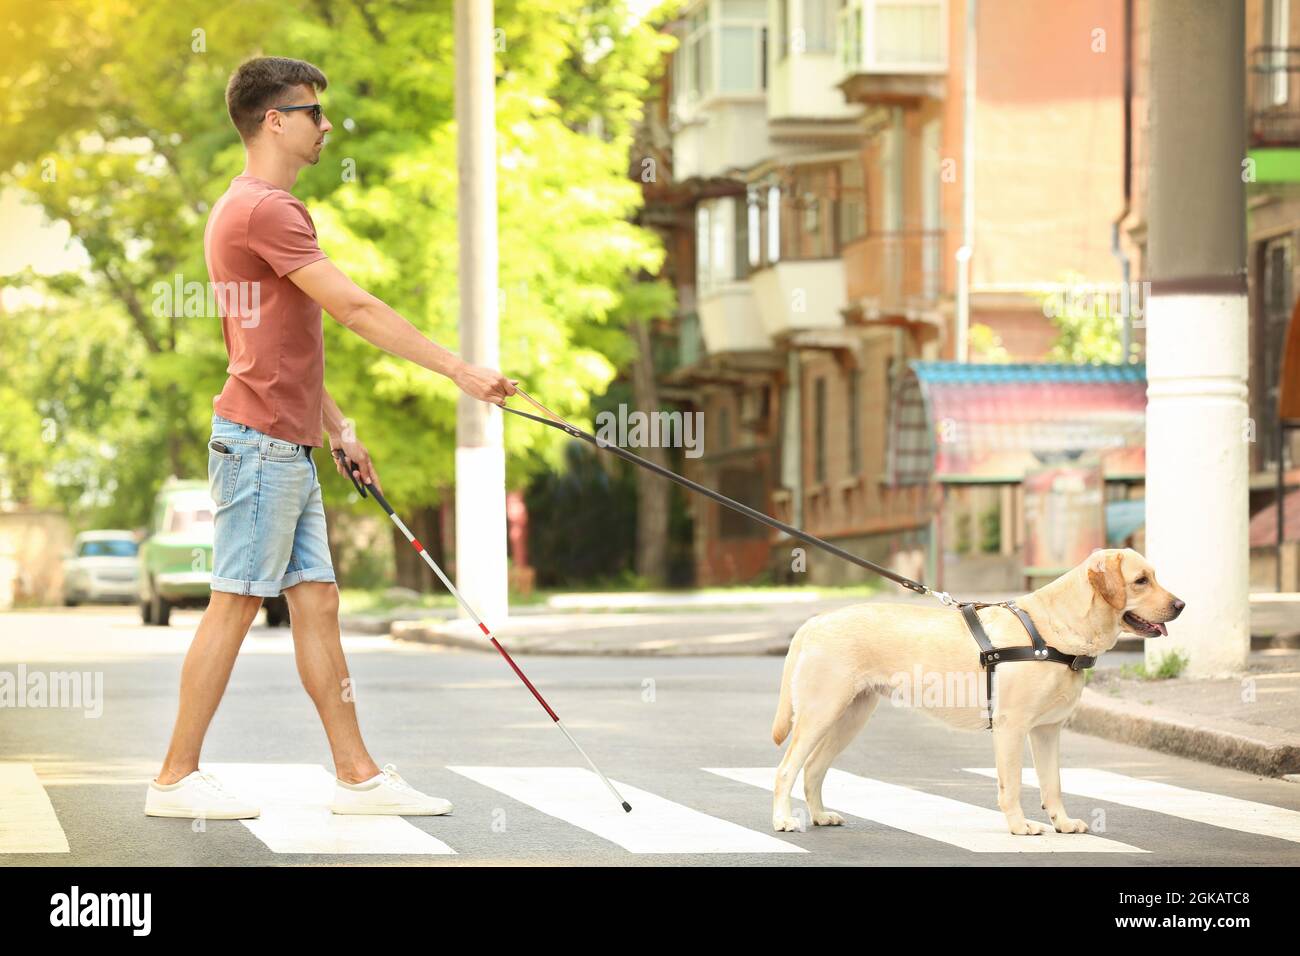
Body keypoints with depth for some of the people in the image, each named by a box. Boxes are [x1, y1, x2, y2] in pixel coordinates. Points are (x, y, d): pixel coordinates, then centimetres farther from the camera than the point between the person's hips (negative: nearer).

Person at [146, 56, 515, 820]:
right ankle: (177, 778, 0)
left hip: (288, 444, 10)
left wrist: (337, 427, 23)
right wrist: (460, 370, -19)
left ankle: (357, 775, 10)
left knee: (316, 601, 8)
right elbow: (355, 308, -20)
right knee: (236, 603, -6)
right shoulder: (265, 210, -15)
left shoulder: (255, 208, 19)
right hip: (261, 440, -10)